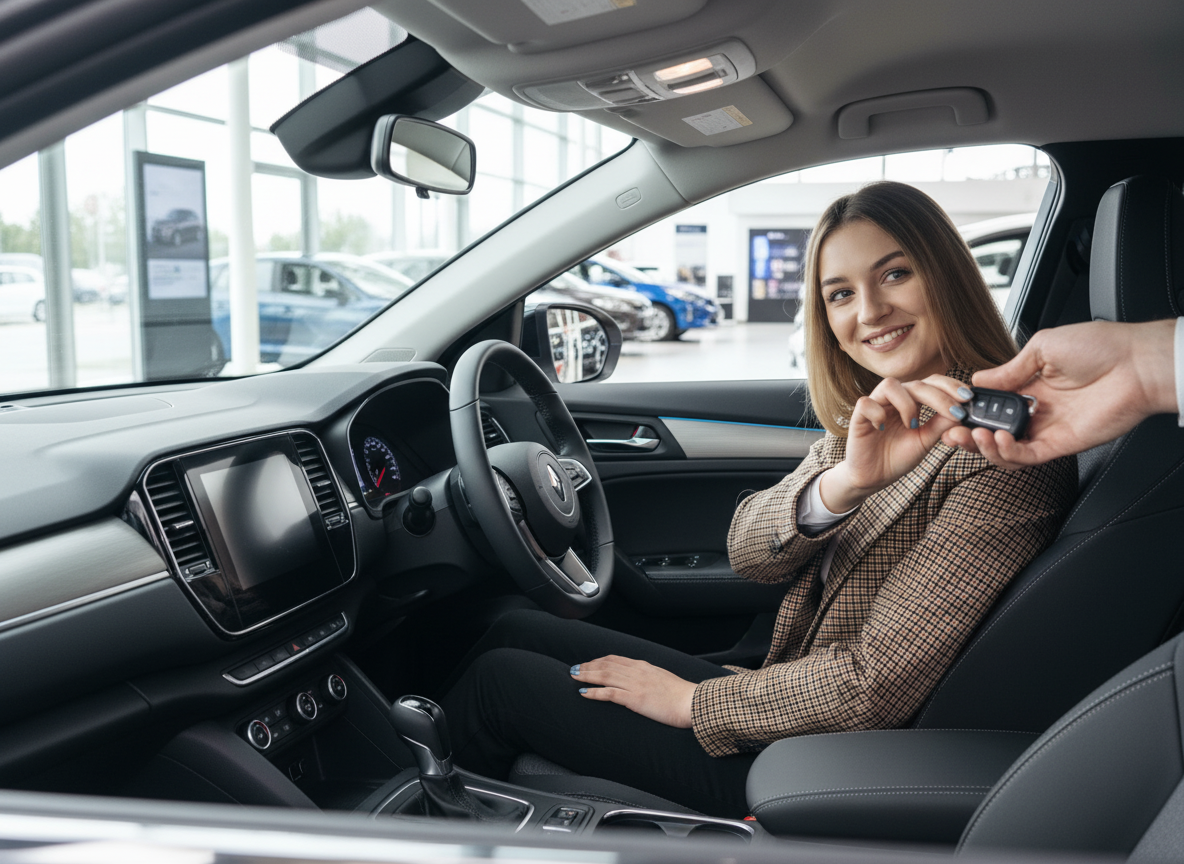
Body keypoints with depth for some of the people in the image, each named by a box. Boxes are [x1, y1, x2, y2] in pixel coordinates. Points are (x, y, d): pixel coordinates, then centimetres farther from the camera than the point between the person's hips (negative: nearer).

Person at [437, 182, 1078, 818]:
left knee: (498, 678, 0)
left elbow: (877, 686, -24)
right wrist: (844, 483, -26)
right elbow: (747, 552, -5)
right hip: (794, 692, 8)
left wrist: (691, 702, -13)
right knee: (515, 630, 10)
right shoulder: (874, 417, 6)